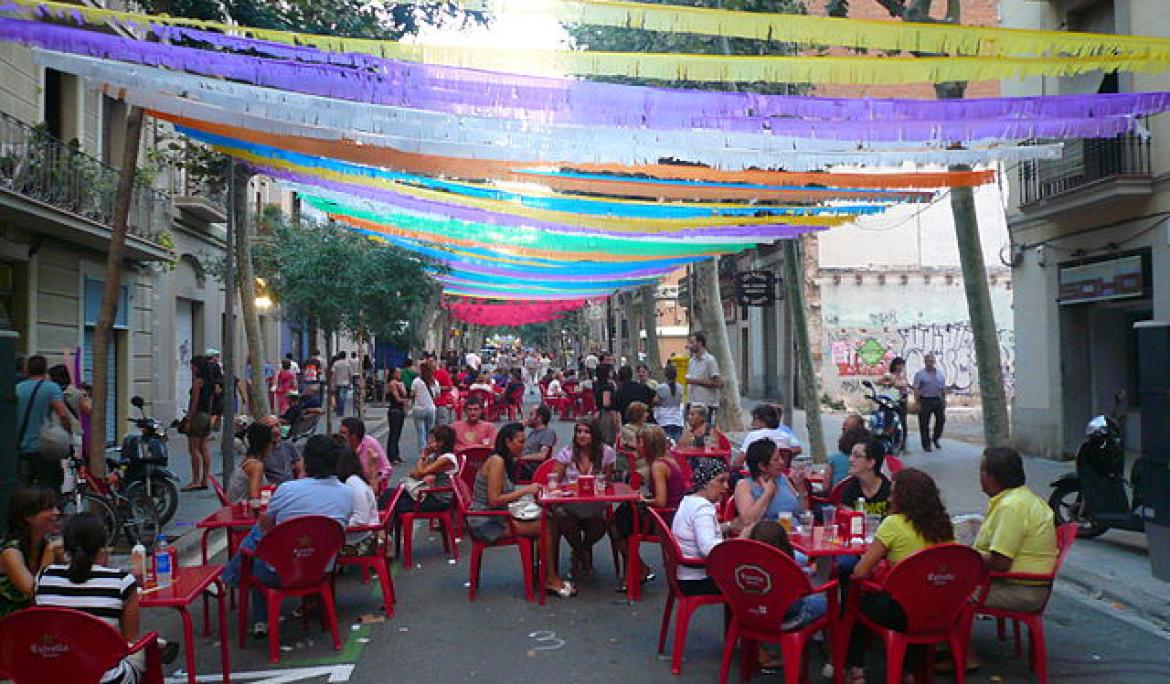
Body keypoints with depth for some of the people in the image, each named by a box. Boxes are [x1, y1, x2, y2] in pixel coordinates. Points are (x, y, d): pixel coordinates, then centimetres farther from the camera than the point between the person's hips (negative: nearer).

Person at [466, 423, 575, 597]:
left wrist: (527, 491, 2)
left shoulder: (506, 461, 13)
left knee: (547, 522, -4)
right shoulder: (497, 461, -16)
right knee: (546, 528, -16)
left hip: (496, 518, 9)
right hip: (486, 523, -9)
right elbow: (494, 500, -21)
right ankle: (552, 581, -5)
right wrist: (524, 490, -18)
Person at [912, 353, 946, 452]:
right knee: (924, 423, -1)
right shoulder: (920, 374, -3)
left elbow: (943, 388, 15)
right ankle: (926, 444, 9)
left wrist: (944, 400, 10)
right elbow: (916, 389, -7)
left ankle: (935, 439, 25)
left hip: (938, 400, 4)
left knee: (941, 419, 3)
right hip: (925, 400, -4)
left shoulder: (940, 373, 11)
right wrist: (917, 403, -12)